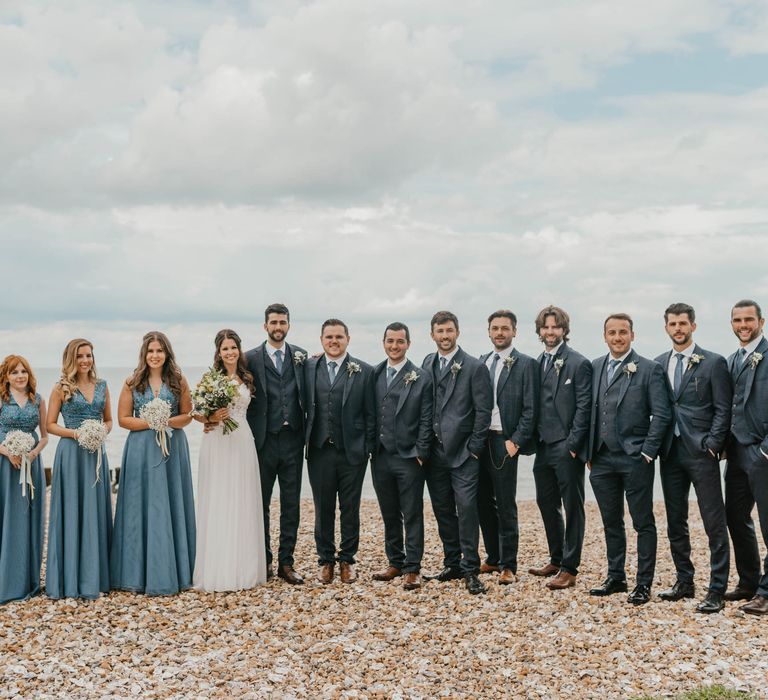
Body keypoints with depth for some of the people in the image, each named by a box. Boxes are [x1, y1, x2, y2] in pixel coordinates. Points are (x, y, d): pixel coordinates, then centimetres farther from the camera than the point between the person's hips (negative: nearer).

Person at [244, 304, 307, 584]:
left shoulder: (300, 355, 6)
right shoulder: (251, 358, -2)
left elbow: (305, 394, 10)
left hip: (292, 440, 2)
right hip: (264, 441, -2)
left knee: (291, 504, 5)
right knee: (261, 503, 8)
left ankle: (286, 563, 13)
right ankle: (263, 561, 20)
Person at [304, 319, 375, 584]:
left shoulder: (364, 371, -1)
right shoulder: (309, 368, 5)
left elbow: (370, 413, 0)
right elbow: (305, 407, 7)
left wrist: (367, 448, -3)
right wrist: (306, 443, 1)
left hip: (352, 452, -1)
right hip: (320, 451, 1)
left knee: (350, 509, 8)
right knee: (323, 509, 9)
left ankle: (347, 560, 21)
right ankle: (325, 560, 22)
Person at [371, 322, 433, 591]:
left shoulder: (421, 378, -3)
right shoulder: (373, 375, 8)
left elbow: (425, 420, -5)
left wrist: (420, 453, -9)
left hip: (409, 458, -4)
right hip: (380, 457, 4)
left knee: (412, 515, 1)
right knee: (389, 515, 12)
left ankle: (412, 569, 6)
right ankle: (395, 562, 24)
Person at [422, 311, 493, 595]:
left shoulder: (475, 367, -5)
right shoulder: (427, 364, 11)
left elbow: (483, 410, -6)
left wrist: (474, 448, -9)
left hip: (463, 453, -5)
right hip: (435, 452, 5)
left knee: (466, 508, -9)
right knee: (443, 510, 10)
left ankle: (470, 570, -1)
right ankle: (452, 564, 21)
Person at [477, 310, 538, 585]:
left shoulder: (525, 364, -4)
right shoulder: (480, 362, 13)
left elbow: (530, 409, -8)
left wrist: (516, 441, -14)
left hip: (504, 442, -6)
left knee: (506, 506, -2)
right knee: (483, 502, 12)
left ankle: (508, 565, 8)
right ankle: (493, 558, 25)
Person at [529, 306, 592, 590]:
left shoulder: (579, 363, -8)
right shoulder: (537, 363, 12)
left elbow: (583, 408, -12)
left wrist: (573, 445, -15)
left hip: (566, 448, -7)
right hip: (543, 446, 7)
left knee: (572, 507, 1)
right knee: (546, 503, 15)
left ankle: (569, 568, 7)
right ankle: (556, 559, 29)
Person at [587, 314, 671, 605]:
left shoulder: (649, 369, -4)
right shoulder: (595, 367, 10)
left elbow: (661, 414, -7)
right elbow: (590, 411, 13)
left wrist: (647, 453, -10)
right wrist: (589, 452, 8)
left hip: (635, 460, -5)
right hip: (602, 460, 5)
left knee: (643, 523, 3)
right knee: (611, 522, 14)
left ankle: (644, 583, 10)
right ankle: (616, 577, 25)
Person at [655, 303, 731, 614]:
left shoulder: (713, 362, -3)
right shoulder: (659, 363, 11)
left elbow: (723, 409, -6)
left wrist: (712, 445, -12)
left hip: (701, 452, -5)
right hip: (670, 452, 5)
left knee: (714, 524, -3)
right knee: (675, 523, 12)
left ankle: (717, 591, 3)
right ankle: (684, 582, 25)